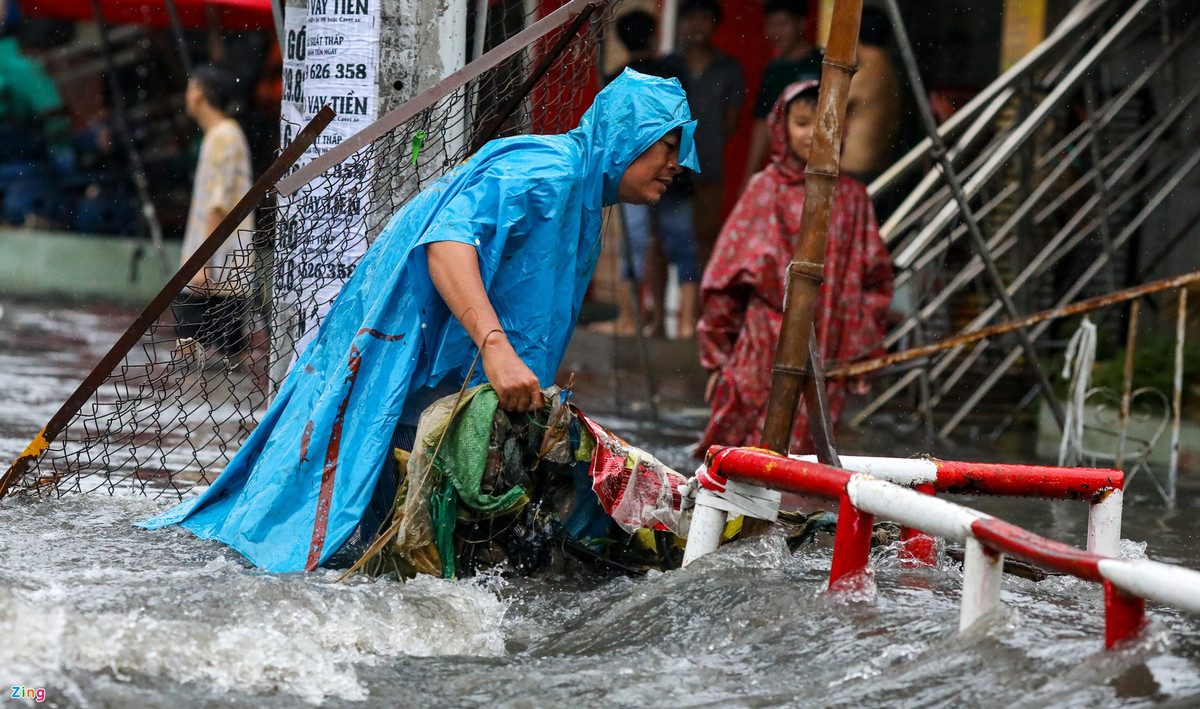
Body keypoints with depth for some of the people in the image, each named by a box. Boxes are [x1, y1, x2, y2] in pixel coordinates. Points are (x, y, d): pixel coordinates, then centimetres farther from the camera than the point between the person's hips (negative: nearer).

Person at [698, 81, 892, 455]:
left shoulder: (851, 196, 8)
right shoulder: (766, 190, 1)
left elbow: (875, 282, 12)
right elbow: (725, 278, 4)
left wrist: (861, 352, 9)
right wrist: (717, 354, 4)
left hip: (826, 362, 1)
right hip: (767, 350, -1)